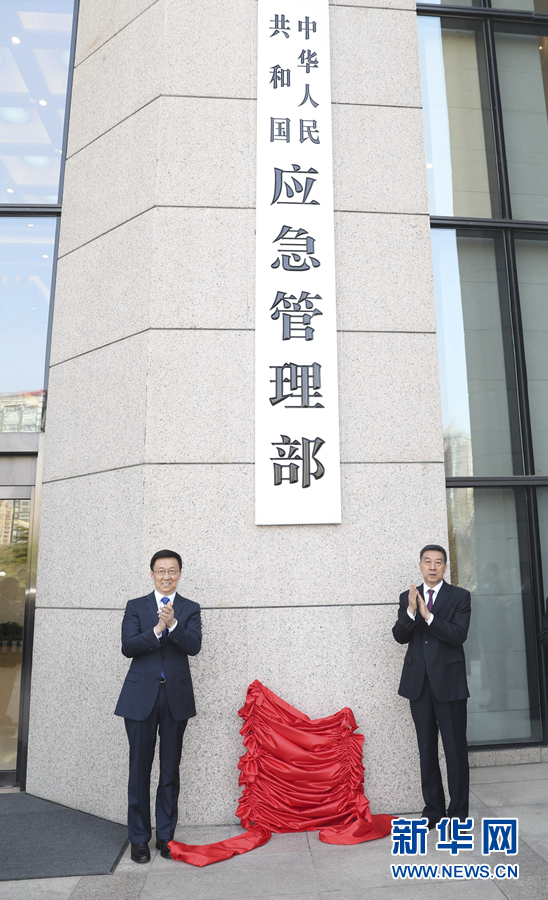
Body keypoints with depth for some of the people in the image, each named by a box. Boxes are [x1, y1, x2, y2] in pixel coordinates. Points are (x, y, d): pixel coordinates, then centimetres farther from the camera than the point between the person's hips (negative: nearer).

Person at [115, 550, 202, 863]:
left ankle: (166, 835, 25)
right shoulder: (135, 607, 4)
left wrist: (173, 624, -26)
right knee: (140, 769, 6)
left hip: (177, 696, 1)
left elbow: (194, 646, -10)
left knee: (171, 770, 10)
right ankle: (139, 838, 21)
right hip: (141, 696, 0)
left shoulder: (191, 609, 5)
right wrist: (157, 629, -21)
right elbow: (128, 647, -7)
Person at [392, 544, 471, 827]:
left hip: (449, 681, -3)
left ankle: (458, 811, 17)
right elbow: (400, 636, -1)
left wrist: (428, 615, -23)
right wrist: (410, 611, -18)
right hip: (418, 682, 3)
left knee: (455, 748, 3)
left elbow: (458, 635, -13)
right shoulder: (407, 597, 8)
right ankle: (433, 809, 25)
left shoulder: (459, 597, -1)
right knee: (426, 748, 12)